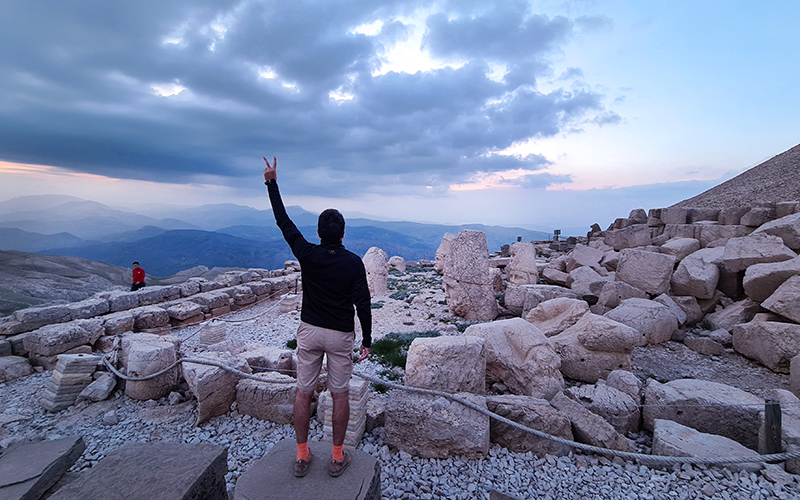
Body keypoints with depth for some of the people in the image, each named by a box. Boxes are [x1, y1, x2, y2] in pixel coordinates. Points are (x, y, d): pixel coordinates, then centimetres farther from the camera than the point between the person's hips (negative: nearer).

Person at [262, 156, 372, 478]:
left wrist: (271, 183, 8)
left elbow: (284, 222, 1)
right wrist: (366, 340, -1)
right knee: (340, 395, 10)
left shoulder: (307, 255, -9)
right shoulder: (353, 263, -11)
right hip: (340, 335, -1)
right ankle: (338, 457, 22)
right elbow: (362, 304, -11)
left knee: (303, 393, 13)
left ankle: (302, 456, 24)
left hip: (309, 331, 2)